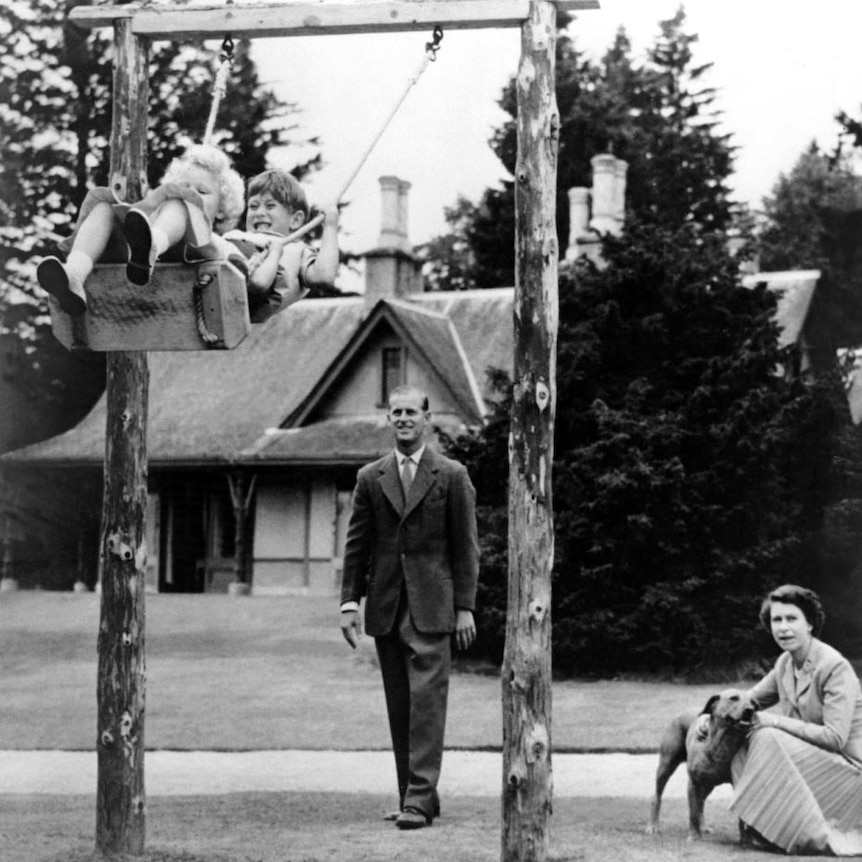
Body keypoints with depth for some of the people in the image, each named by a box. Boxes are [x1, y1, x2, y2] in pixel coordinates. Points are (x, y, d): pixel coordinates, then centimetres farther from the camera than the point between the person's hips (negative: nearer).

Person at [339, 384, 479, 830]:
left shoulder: (452, 476, 2)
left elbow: (465, 546, 1)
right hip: (385, 606, 3)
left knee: (427, 699, -9)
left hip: (431, 605, -3)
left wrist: (465, 607, -4)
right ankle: (413, 795, 13)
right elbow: (356, 544, 10)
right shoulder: (370, 478, 10)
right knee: (398, 706, 6)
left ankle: (420, 798, -10)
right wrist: (350, 601, 2)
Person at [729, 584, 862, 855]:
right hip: (810, 758, 8)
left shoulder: (835, 667, -20)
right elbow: (751, 700, 17)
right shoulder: (785, 663, 4)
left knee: (768, 739, -25)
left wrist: (777, 721, -23)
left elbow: (835, 738, -25)